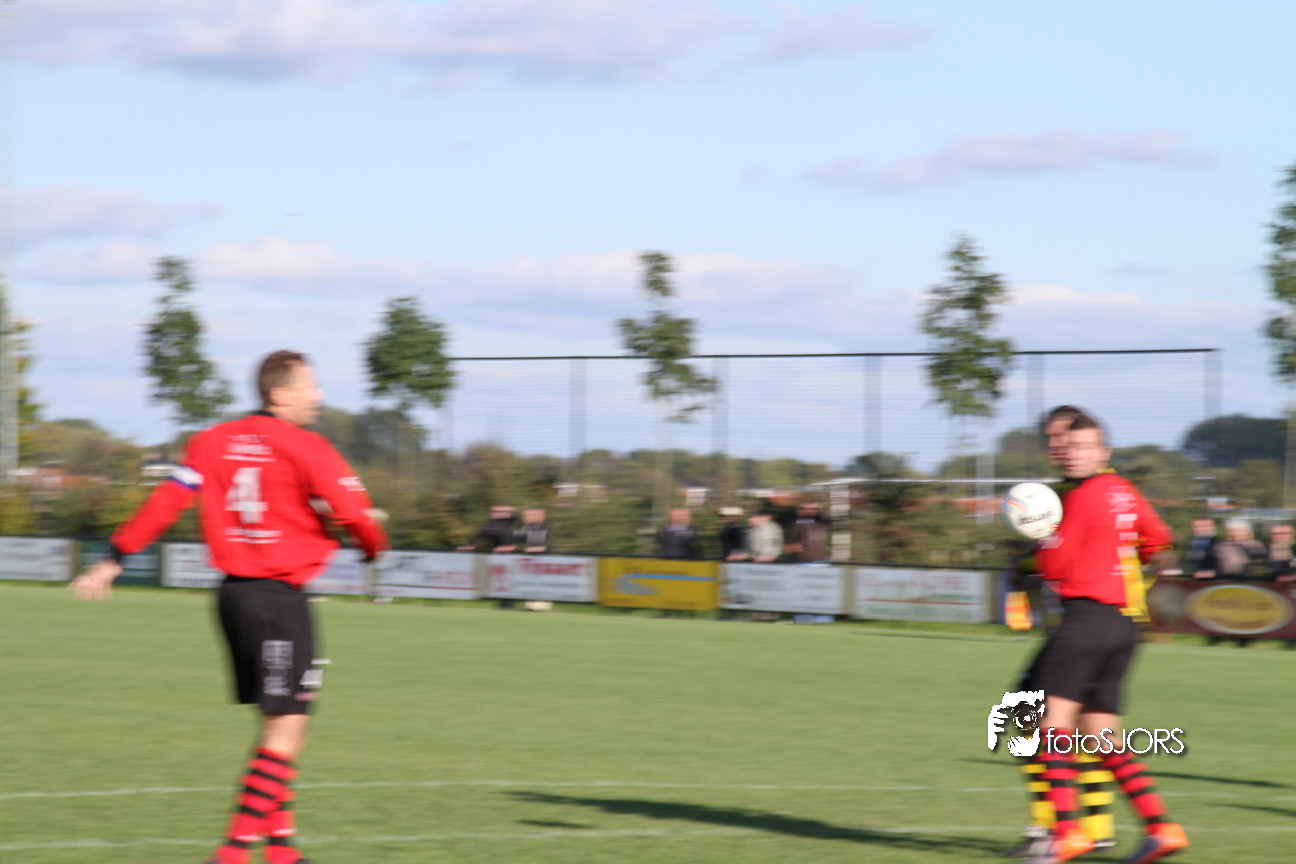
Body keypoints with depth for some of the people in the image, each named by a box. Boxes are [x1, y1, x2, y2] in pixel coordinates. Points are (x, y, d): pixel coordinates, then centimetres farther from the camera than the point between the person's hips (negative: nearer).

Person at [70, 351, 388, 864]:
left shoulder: (213, 443, 9)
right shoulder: (303, 448, -10)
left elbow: (166, 502, 6)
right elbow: (353, 512, -11)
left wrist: (113, 562, 10)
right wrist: (375, 547, 11)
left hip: (233, 591, 8)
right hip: (279, 595, -8)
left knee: (275, 721, 17)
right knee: (287, 727, -6)